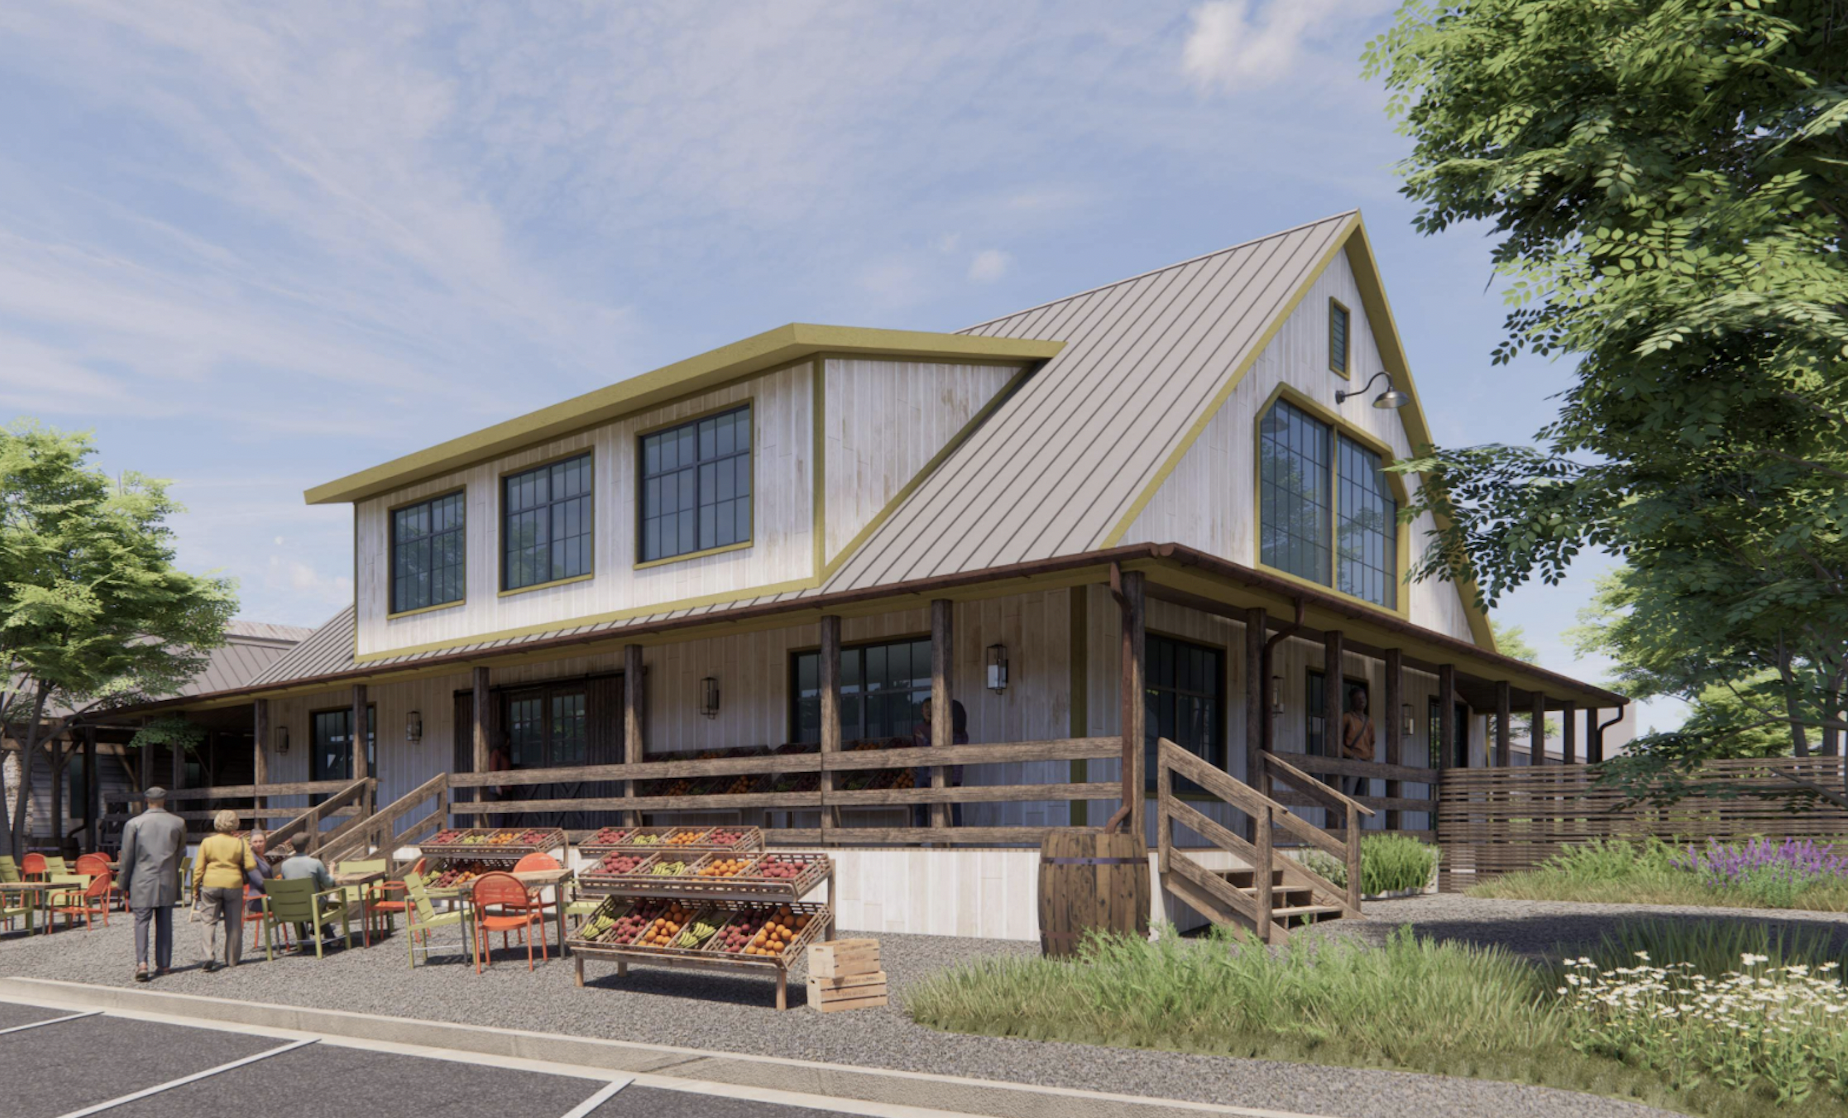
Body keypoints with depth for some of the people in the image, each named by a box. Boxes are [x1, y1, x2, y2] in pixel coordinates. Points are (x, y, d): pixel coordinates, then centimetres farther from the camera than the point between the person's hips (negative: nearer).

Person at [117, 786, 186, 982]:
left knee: (142, 922, -2)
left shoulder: (134, 824, -4)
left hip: (142, 881, -2)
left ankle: (141, 962, -17)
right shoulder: (178, 823, 2)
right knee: (165, 923, 9)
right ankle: (163, 964, 13)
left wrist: (124, 885, 8)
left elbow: (127, 858, -1)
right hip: (168, 882, 2)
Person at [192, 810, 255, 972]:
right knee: (234, 924, 10)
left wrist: (195, 890, 7)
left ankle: (209, 956, -14)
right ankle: (232, 959, 16)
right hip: (233, 885, 0)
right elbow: (251, 866, -7)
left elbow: (198, 869, 0)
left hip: (210, 884, 0)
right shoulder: (241, 843, -2)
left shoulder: (207, 842, 0)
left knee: (210, 922, 5)